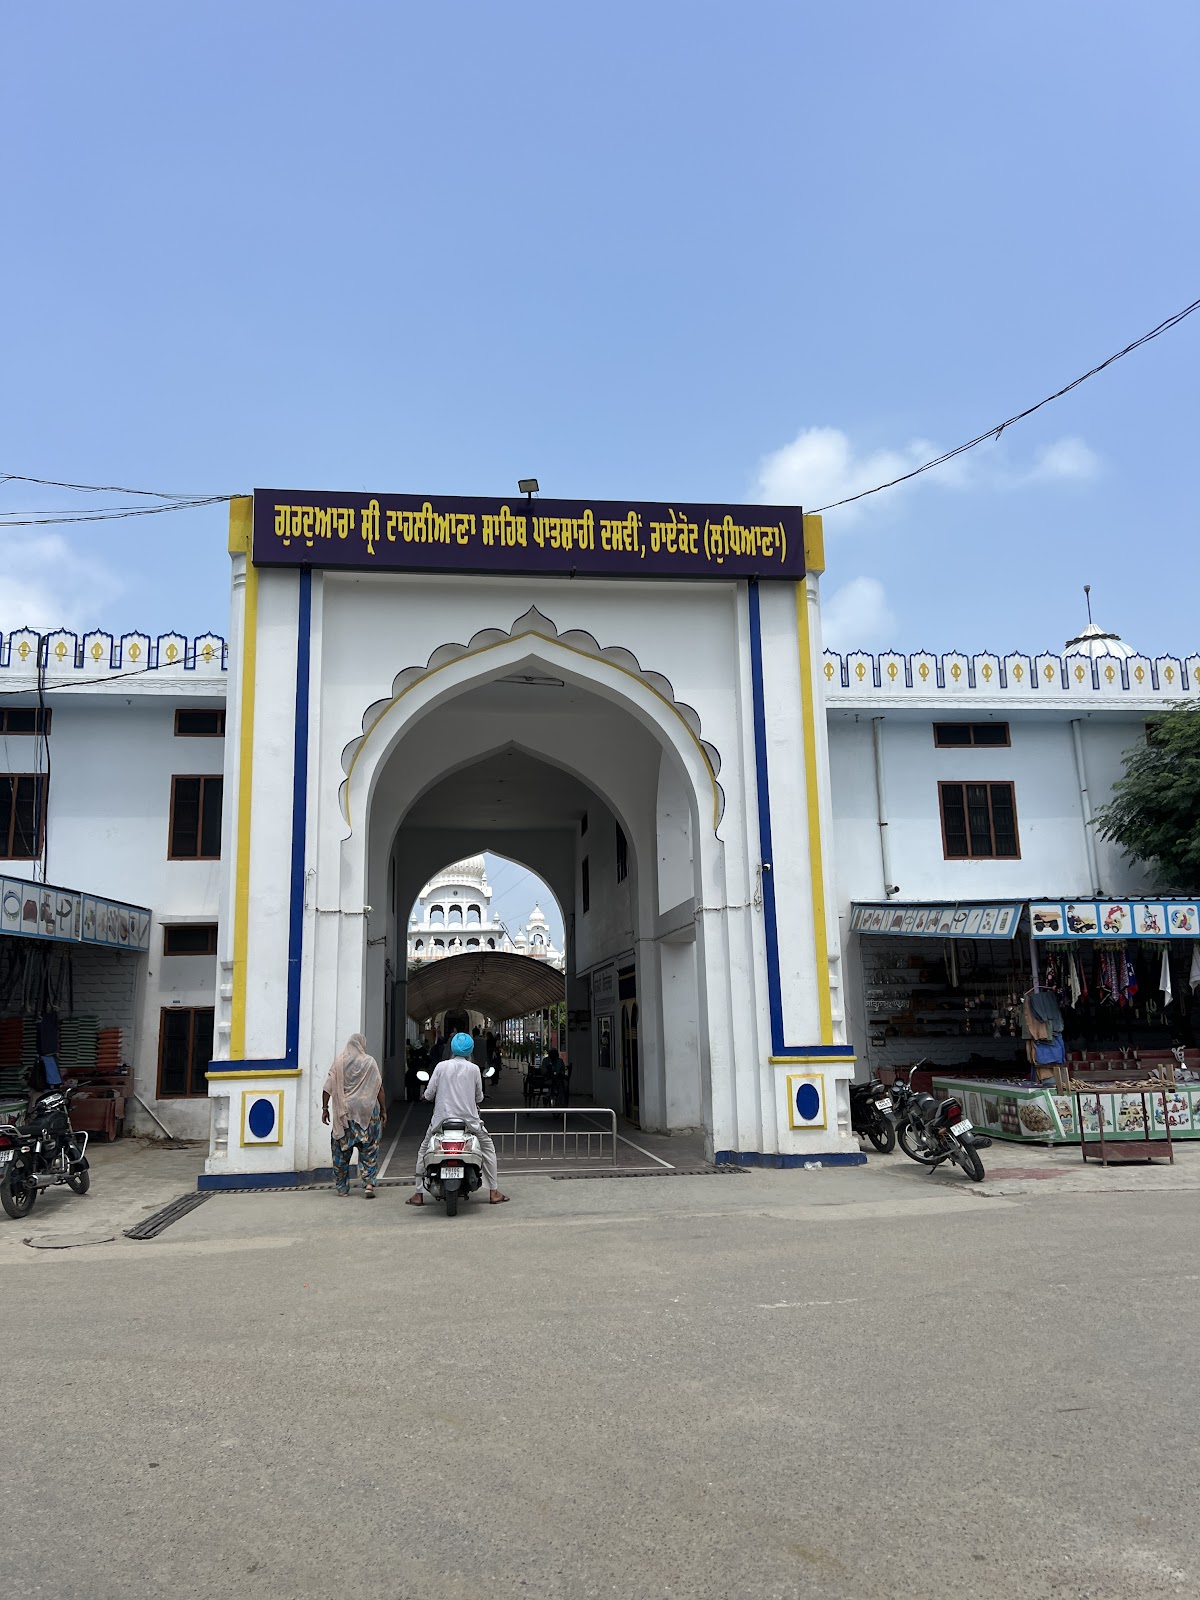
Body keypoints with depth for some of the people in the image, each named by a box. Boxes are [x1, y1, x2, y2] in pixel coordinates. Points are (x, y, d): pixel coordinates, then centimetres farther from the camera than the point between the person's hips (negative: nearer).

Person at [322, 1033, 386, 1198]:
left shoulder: (339, 1062, 1)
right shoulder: (370, 1062, -2)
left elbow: (328, 1087, -2)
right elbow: (379, 1088, -2)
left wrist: (325, 1108, 4)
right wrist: (383, 1110, 4)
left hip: (344, 1114, 1)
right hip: (368, 1112, -1)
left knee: (341, 1151, 12)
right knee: (369, 1150, 6)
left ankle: (342, 1187, 18)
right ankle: (369, 1183, -7)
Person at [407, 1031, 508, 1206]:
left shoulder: (441, 1066, -2)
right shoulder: (474, 1069, 0)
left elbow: (429, 1094, -1)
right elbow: (479, 1098, 8)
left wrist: (427, 1095, 23)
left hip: (442, 1118, 0)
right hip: (469, 1119, 0)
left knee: (423, 1152, 19)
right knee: (488, 1149, 17)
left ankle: (419, 1195, 15)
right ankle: (494, 1192, 12)